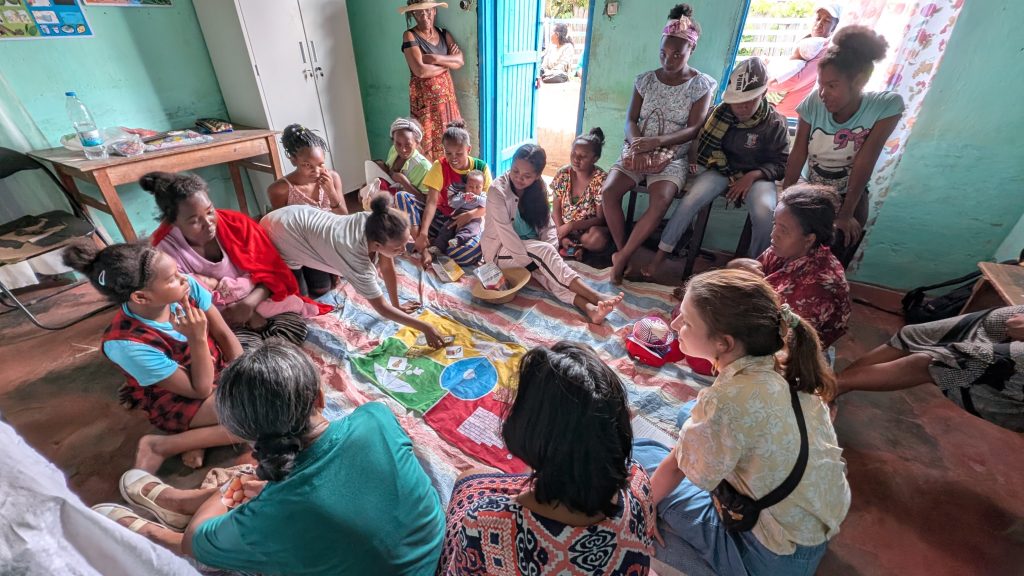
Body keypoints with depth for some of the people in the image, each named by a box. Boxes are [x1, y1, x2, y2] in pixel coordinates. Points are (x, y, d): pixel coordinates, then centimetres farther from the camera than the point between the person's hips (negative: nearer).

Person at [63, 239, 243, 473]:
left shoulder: (187, 286, -20)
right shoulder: (127, 343, -29)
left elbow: (224, 334, -6)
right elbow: (201, 389, -23)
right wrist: (198, 338, -35)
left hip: (220, 369, 6)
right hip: (178, 400, -5)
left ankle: (198, 432, -5)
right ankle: (161, 447, -10)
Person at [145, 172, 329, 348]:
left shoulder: (236, 223, -9)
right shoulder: (164, 251, -15)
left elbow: (273, 270, -5)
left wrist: (249, 303, -22)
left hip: (257, 302, 3)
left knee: (295, 327, -22)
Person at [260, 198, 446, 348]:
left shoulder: (375, 225, -23)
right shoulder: (357, 260, -38)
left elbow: (388, 267, -9)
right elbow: (382, 308, -30)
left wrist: (397, 305, -1)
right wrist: (425, 328, -30)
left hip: (301, 217, 6)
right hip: (278, 234, -6)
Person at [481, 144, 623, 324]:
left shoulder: (538, 189, 0)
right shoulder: (497, 191, -18)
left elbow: (547, 225, -2)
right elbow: (505, 233, -23)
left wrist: (550, 254, -20)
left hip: (530, 250, 5)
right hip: (500, 252, -5)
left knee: (548, 271, -28)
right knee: (543, 250, -32)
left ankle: (589, 307, -50)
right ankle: (596, 297, -38)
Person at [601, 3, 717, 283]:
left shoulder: (702, 84, 0)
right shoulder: (645, 80, 8)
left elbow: (694, 129, -9)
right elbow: (630, 119, 3)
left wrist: (658, 141, -27)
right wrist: (637, 143, -20)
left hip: (672, 157, -3)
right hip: (637, 152, 3)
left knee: (660, 202, -32)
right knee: (608, 192, -24)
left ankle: (621, 257, -18)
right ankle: (623, 253, -9)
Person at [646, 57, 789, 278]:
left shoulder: (774, 123, -6)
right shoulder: (720, 112, -2)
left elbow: (781, 164, -2)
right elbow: (703, 147, 8)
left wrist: (753, 175, -20)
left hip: (756, 176, -1)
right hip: (722, 170, 1)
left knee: (764, 213, -32)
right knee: (691, 199, -28)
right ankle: (660, 256, -21)